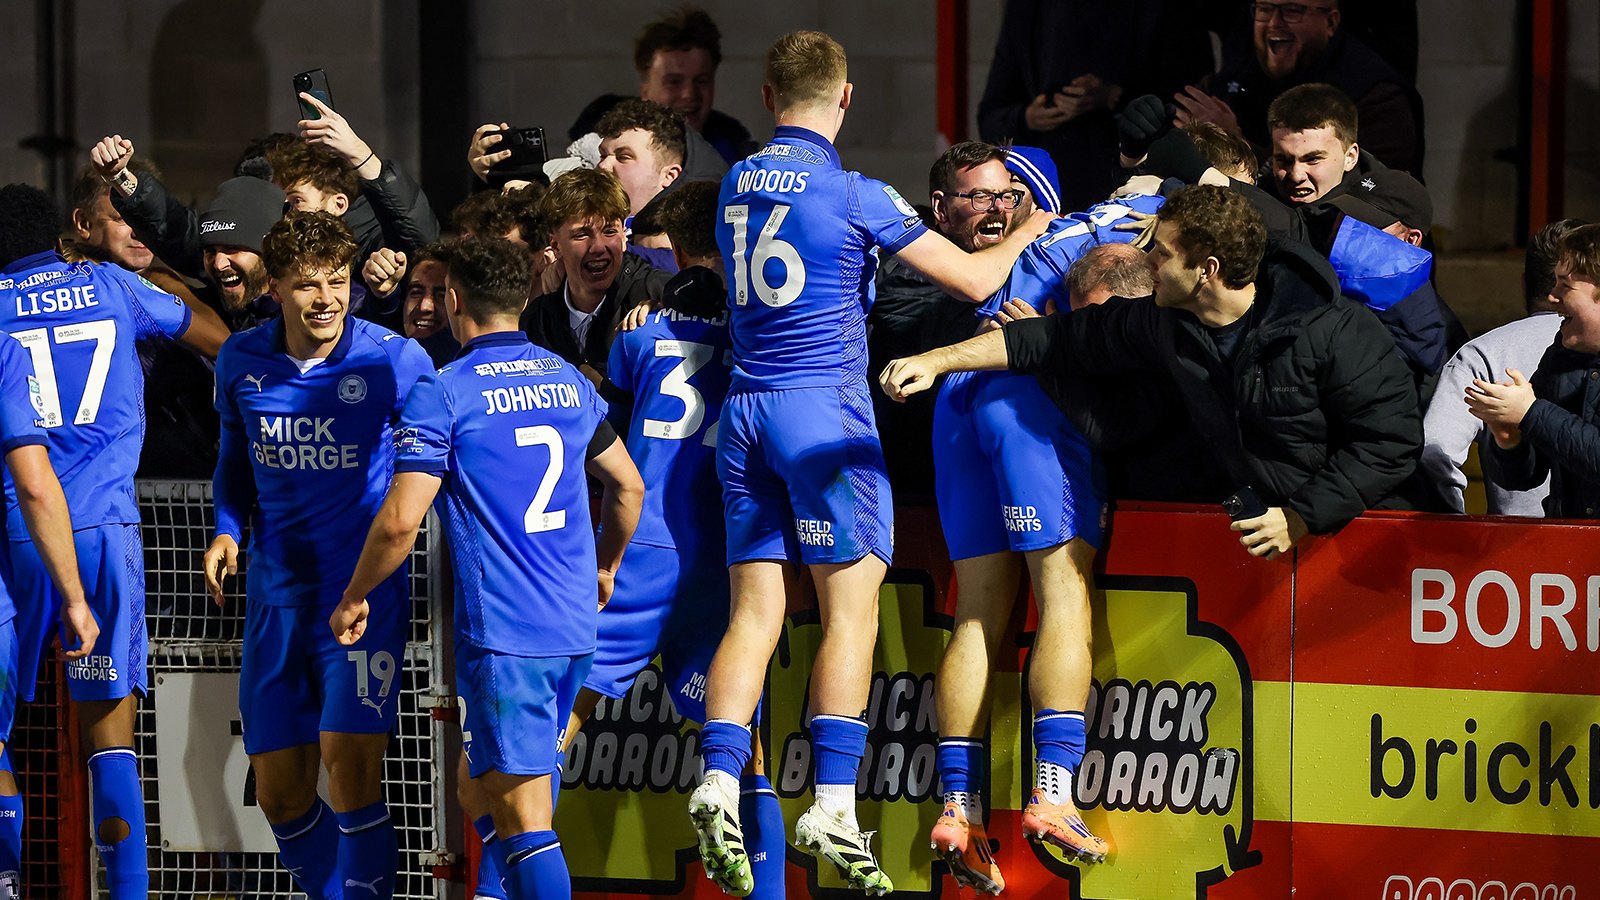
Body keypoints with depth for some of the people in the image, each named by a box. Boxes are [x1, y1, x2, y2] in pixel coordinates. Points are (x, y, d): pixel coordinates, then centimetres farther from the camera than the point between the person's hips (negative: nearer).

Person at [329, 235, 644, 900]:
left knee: (521, 812, -8)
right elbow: (628, 486, 21)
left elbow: (400, 522, -14)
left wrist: (354, 598, 2)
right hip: (574, 628, 7)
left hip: (500, 633, -7)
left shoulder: (442, 393, -9)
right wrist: (603, 570, 38)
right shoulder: (568, 381, 11)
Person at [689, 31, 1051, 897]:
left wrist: (908, 222, 36)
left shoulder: (737, 184, 10)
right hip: (825, 406, -6)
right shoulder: (853, 196, -8)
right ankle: (832, 803, -12)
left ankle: (718, 784, -8)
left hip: (745, 409, 6)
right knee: (851, 610, -4)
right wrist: (1024, 233, 16)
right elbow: (974, 280, -4)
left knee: (754, 613, 6)